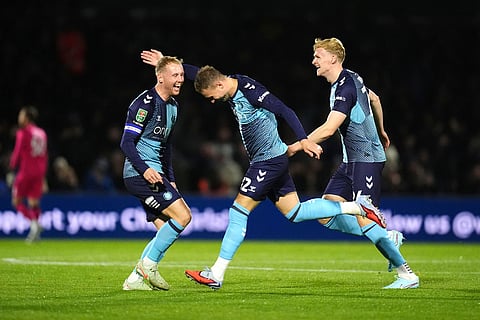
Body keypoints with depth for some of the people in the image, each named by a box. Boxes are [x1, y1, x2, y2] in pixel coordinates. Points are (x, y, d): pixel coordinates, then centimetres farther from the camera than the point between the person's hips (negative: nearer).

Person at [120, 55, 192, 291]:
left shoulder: (173, 105, 16)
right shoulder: (145, 103, -13)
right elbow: (126, 142, -16)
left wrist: (170, 179, 22)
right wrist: (145, 169, -28)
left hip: (154, 174, 10)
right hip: (140, 174, -10)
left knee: (166, 230, 5)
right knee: (182, 216, -15)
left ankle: (135, 279, 8)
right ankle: (148, 265, -7)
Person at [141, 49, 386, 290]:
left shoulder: (251, 91, -19)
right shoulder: (232, 88, 7)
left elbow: (285, 111, -22)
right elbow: (200, 74, 17)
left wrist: (303, 140, -28)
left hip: (269, 160, -10)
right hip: (269, 161, 10)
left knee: (238, 212, -8)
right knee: (294, 213, 11)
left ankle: (216, 275, -7)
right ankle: (356, 206, 11)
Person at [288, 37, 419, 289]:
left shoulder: (345, 88, -19)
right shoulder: (351, 78, 11)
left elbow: (328, 129, -28)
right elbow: (374, 99, 29)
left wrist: (297, 146, -23)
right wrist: (380, 131, 40)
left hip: (366, 159, -10)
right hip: (351, 161, 10)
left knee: (363, 220, -15)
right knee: (326, 216, 1)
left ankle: (406, 274, -9)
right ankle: (388, 238, 10)